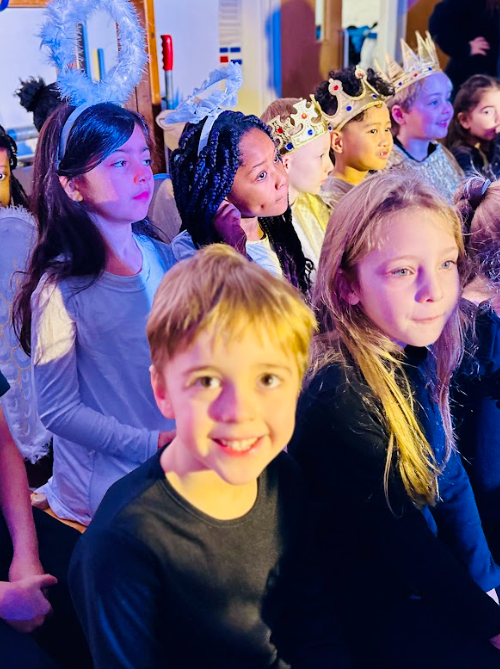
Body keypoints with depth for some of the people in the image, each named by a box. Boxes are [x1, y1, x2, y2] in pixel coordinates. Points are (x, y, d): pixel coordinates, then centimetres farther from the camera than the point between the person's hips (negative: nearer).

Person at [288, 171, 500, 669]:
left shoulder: (413, 355, -7)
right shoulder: (340, 398, -30)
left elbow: (449, 478, 2)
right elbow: (400, 543, -21)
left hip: (437, 574, 7)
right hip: (374, 605, -7)